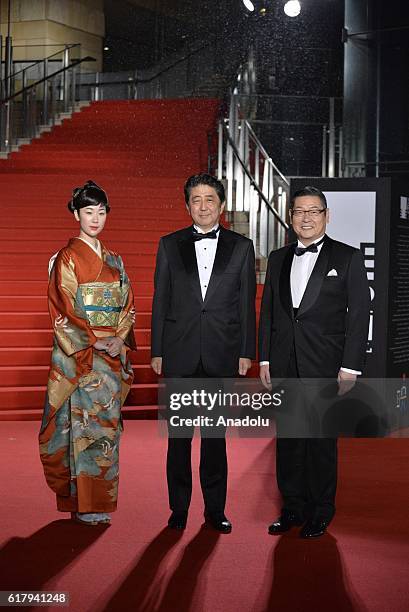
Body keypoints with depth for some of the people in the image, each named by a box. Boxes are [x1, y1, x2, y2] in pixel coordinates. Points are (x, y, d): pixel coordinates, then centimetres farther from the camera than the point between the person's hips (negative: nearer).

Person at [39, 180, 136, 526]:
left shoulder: (113, 260, 14)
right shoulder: (68, 258, -4)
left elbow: (127, 304, 13)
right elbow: (63, 309, -10)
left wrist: (120, 339, -4)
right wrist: (94, 342, -16)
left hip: (112, 352, 6)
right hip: (79, 355, -6)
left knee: (107, 424, 7)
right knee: (84, 423, -7)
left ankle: (100, 501, 16)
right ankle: (84, 505, 0)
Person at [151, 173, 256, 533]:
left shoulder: (241, 247, 5)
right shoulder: (170, 245, 6)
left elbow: (247, 303, 5)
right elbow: (160, 301, 6)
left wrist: (246, 352, 0)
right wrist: (157, 351, 2)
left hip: (222, 354, 0)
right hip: (180, 354, 1)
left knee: (216, 435, 6)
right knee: (179, 434, 6)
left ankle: (215, 509, 16)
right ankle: (179, 508, 16)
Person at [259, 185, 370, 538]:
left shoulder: (348, 257, 0)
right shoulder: (278, 259, 13)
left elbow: (359, 314, -4)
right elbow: (268, 311, 15)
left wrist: (350, 367, -9)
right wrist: (265, 359, 8)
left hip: (324, 365, -4)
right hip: (284, 366, 4)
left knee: (322, 440, 2)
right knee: (288, 439, 9)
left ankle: (320, 513, 14)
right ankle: (293, 508, 21)